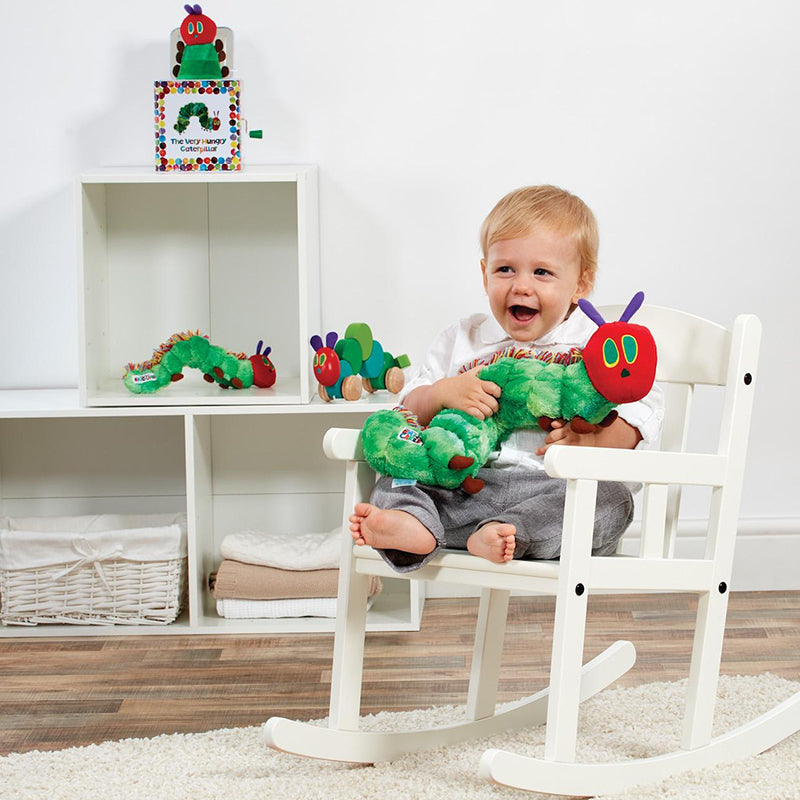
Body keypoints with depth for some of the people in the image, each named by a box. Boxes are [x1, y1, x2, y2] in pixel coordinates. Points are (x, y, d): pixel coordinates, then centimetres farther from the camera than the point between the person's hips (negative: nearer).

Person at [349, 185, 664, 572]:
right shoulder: (461, 340, 13)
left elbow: (644, 408, -2)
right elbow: (411, 408, 9)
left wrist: (591, 439, -20)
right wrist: (443, 392, -13)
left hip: (555, 488, -2)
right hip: (465, 485, 3)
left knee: (612, 500, -29)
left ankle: (503, 534, -44)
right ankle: (412, 522, -41)